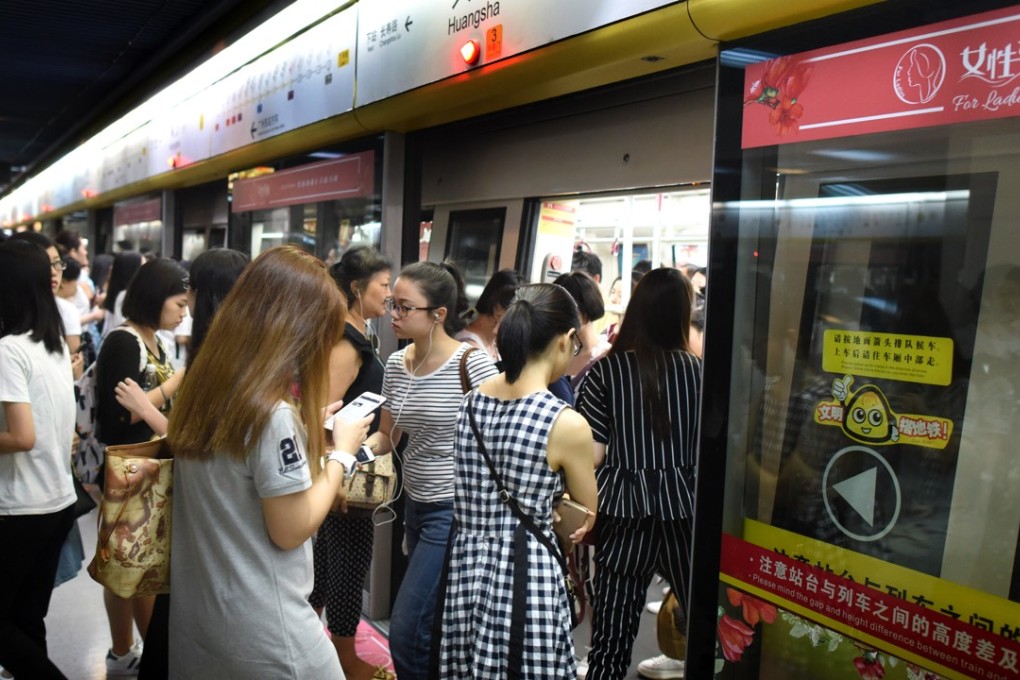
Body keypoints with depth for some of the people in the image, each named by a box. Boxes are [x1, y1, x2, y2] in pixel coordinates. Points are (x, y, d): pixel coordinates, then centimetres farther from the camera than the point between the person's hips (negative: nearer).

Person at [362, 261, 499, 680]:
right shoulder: (396, 364, 3)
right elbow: (388, 434, 13)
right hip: (415, 504, 7)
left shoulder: (473, 365, -17)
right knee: (437, 627, 18)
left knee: (407, 632, -4)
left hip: (457, 511, -7)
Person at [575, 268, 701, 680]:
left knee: (611, 636, 6)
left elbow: (591, 454, -7)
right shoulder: (698, 369, 0)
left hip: (625, 511, -1)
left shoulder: (605, 371, -4)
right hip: (684, 509, 1)